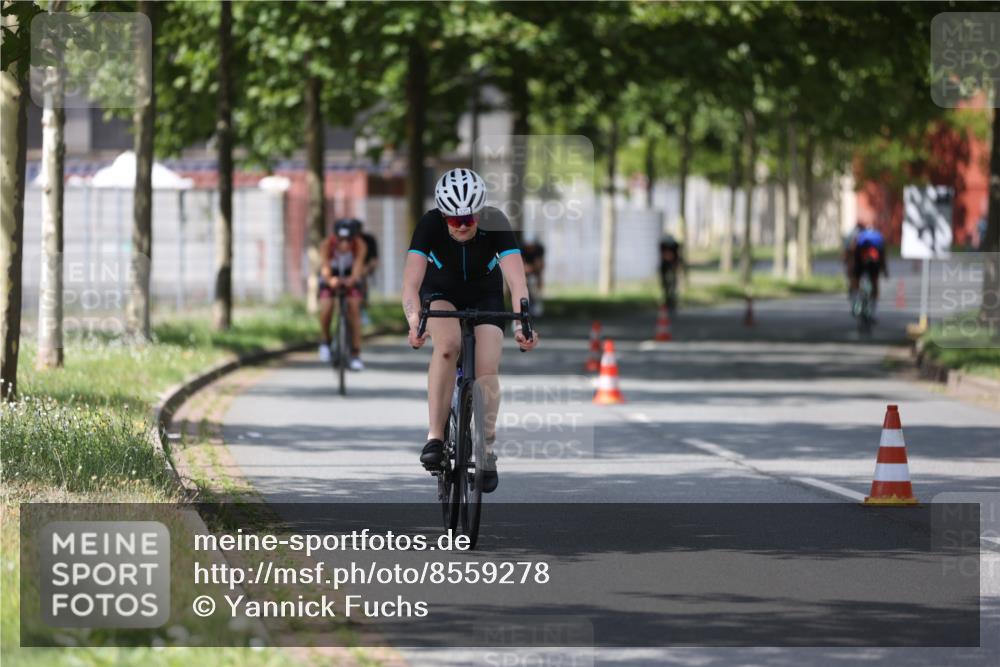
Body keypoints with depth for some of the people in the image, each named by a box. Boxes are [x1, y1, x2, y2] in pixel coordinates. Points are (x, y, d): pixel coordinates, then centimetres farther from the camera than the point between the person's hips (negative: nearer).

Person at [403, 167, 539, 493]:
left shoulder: (496, 225, -31)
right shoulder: (430, 225, -31)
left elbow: (517, 280, -41)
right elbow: (411, 282, -40)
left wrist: (522, 321, -58)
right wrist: (414, 321, -57)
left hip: (485, 296, 1)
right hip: (441, 292, -1)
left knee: (487, 371, -14)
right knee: (448, 344, -31)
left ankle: (487, 449, 8)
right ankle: (435, 437, -27)